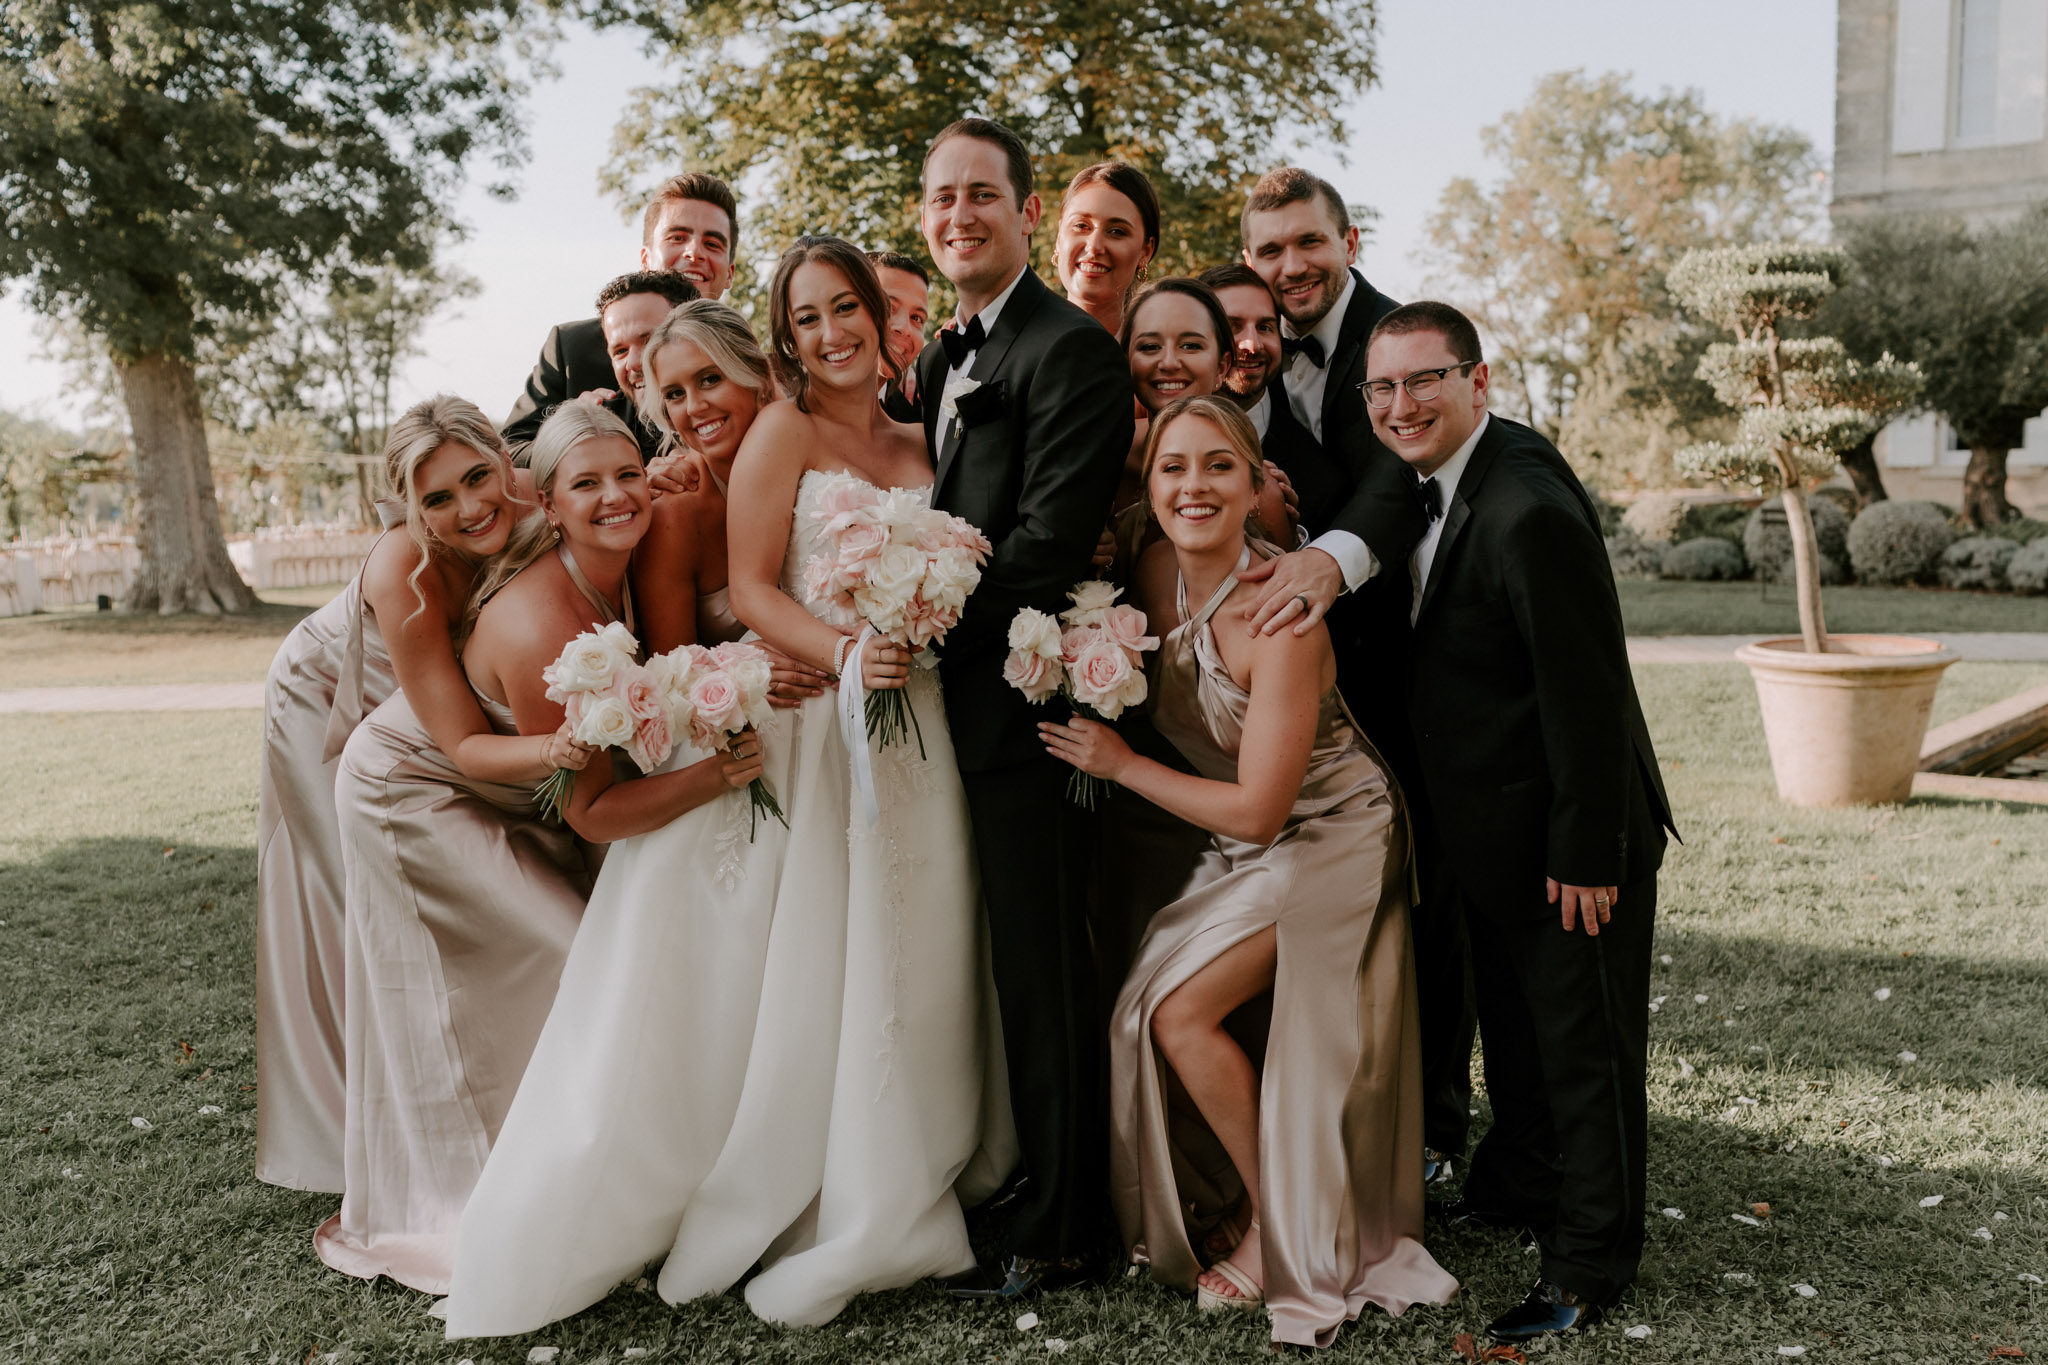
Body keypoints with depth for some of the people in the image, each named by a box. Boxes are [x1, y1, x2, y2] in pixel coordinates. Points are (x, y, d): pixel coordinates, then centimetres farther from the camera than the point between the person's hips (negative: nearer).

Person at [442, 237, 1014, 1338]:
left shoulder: (920, 447, 16)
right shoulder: (782, 431, -1)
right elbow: (750, 589, -9)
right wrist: (844, 652, -22)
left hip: (909, 729, 6)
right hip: (803, 722, -5)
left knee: (899, 971, 9)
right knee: (794, 970, -3)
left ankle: (878, 1212, 23)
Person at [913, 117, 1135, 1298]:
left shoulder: (1072, 349, -10)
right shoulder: (942, 359, 18)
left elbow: (1047, 545, -18)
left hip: (1022, 702, -8)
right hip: (955, 700, 8)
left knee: (1042, 969, 2)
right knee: (991, 963, 16)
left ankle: (1058, 1229, 16)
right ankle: (993, 1180, 31)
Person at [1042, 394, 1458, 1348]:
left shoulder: (1281, 613, -29)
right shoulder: (1157, 575, -8)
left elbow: (1256, 810, -26)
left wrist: (1120, 765, -17)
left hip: (1327, 838, -7)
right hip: (1238, 851, 7)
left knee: (1180, 1010, -14)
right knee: (1149, 1008, -1)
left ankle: (1281, 1232, 8)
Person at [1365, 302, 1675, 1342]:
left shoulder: (1530, 511, -27)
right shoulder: (1438, 480, 3)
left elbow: (1587, 696, -25)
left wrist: (1585, 855, -22)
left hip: (1567, 833, -10)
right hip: (1493, 826, 10)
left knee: (1583, 1041, 6)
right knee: (1511, 1020, 25)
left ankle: (1590, 1261, 22)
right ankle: (1519, 1183, 45)